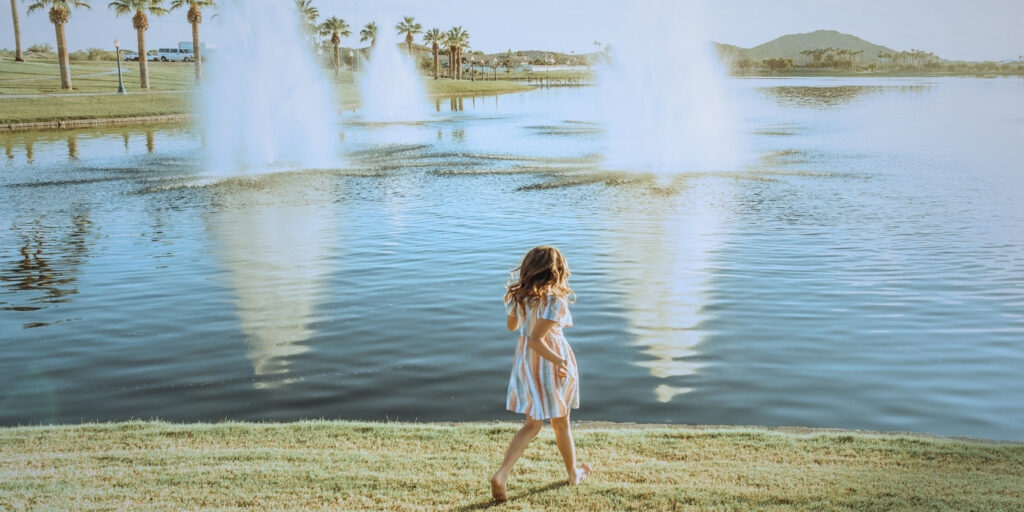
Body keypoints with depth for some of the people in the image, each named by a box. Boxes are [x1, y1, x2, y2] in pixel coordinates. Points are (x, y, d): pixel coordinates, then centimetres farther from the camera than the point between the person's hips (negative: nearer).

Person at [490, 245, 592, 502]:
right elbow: (535, 340, -30)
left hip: (525, 361, 6)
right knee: (561, 421, 16)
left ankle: (501, 475, -4)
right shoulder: (554, 300, -23)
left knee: (532, 424, 14)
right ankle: (574, 473, 38)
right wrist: (558, 361, -30)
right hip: (549, 361, -6)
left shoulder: (518, 294, -2)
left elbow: (511, 326, 15)